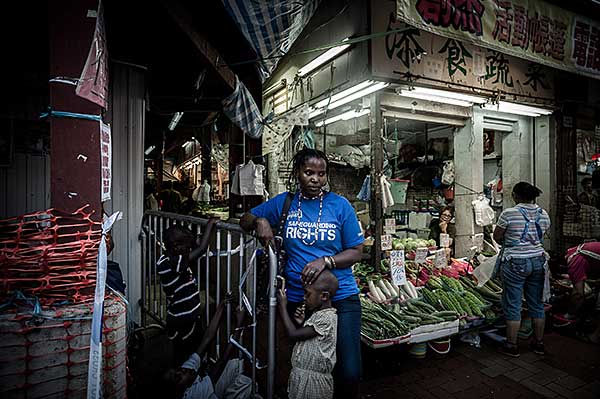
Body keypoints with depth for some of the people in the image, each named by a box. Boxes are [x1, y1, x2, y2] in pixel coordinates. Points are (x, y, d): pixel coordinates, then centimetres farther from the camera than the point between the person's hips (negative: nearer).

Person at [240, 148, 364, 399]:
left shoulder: (340, 205, -2)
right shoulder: (284, 203, 5)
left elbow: (356, 252, 0)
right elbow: (245, 220, 14)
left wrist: (325, 261, -17)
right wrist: (259, 221, -8)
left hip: (341, 297, -1)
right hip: (297, 299, 2)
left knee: (349, 373, -4)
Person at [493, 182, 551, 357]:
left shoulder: (509, 213, -15)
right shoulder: (544, 214, 3)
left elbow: (496, 237, -6)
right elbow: (541, 236, 12)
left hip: (515, 264, -6)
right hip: (538, 262, 6)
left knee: (512, 305, 4)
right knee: (537, 304, 17)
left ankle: (511, 346, 14)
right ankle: (539, 343, 30)